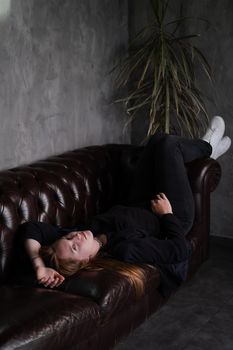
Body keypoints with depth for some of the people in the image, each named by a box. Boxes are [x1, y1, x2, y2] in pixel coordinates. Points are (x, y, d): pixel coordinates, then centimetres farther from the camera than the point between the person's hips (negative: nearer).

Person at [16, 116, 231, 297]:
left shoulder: (75, 237, -32)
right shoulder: (124, 251, -46)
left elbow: (31, 228, -34)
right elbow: (182, 248, -37)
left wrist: (40, 266, -46)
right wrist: (167, 214, -24)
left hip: (138, 208, 6)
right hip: (175, 217, -6)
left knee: (159, 141, 9)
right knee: (168, 144, -3)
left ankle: (205, 147, 45)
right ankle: (208, 147, 37)